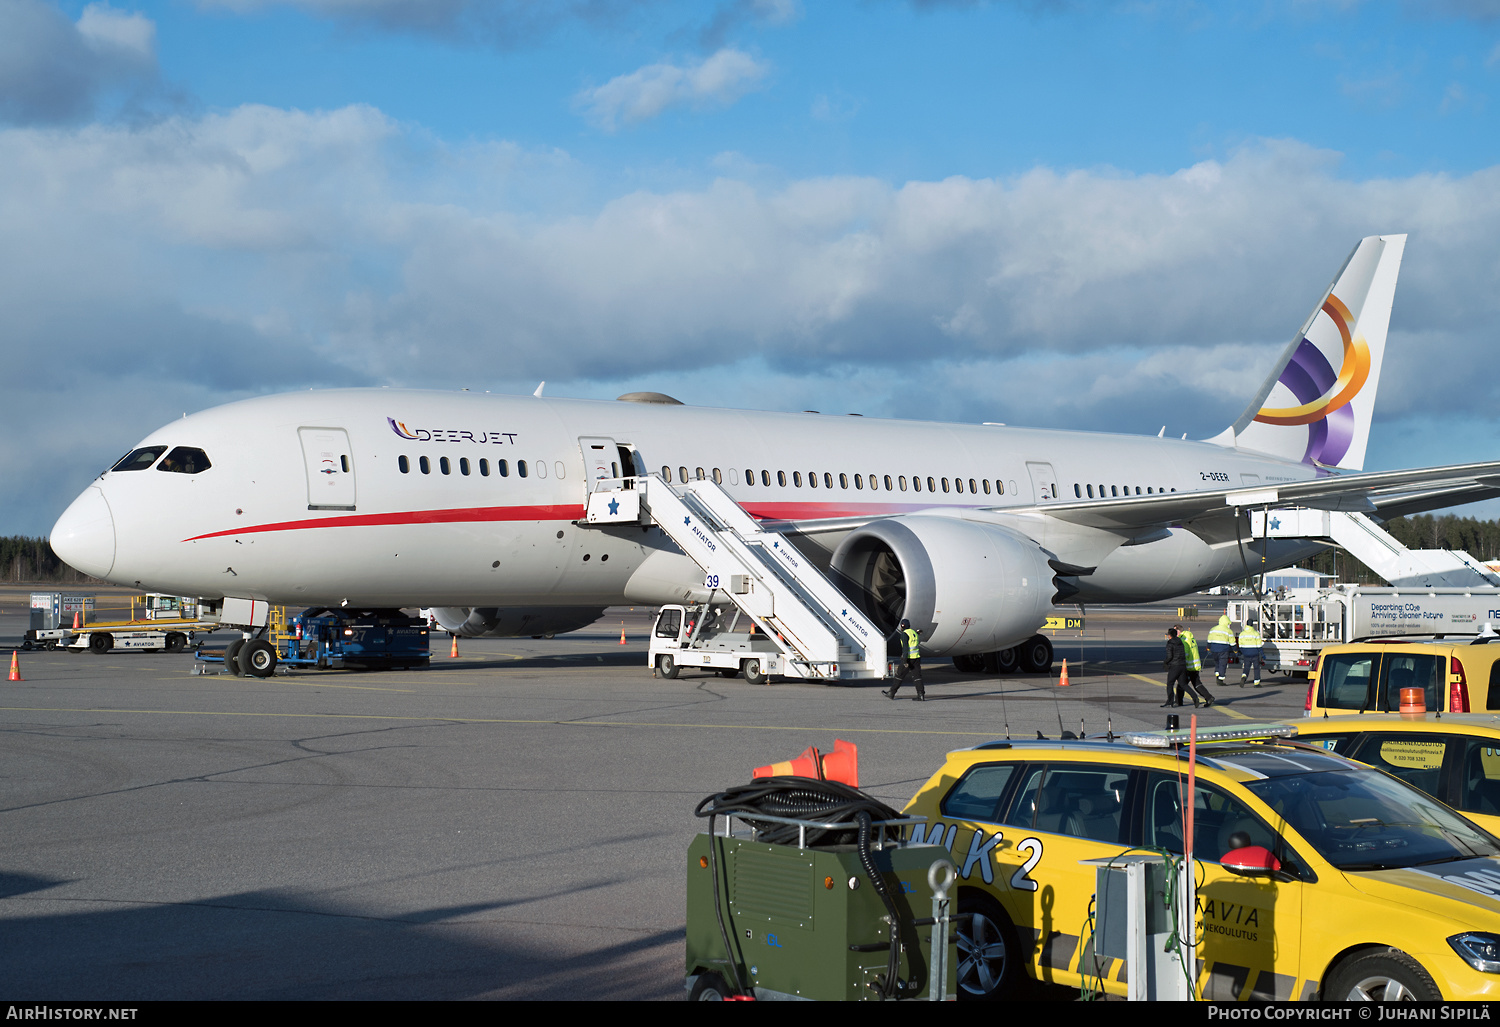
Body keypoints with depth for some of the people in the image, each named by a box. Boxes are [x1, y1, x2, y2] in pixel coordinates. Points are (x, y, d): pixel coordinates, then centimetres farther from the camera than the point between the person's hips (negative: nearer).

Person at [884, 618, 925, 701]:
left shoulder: (904, 634, -11)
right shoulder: (914, 633, 16)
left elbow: (905, 647, -19)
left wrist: (905, 661, -22)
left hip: (909, 658, -7)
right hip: (917, 657, 7)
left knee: (900, 675, 3)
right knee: (917, 676, 3)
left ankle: (891, 693, 12)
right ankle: (921, 695, -7)